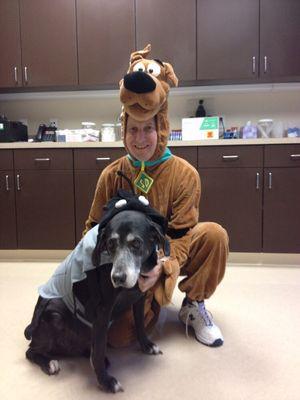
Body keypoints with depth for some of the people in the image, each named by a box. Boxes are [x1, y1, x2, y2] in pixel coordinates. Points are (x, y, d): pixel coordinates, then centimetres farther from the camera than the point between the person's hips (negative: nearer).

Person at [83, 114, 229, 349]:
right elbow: (94, 227, 1)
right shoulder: (112, 175, -8)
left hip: (170, 257, -1)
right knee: (118, 337, -15)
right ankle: (151, 302, 21)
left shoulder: (185, 174, -15)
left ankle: (193, 306, -5)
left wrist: (162, 266, -36)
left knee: (214, 234, -29)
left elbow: (182, 234, -17)